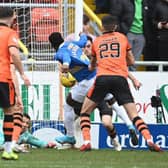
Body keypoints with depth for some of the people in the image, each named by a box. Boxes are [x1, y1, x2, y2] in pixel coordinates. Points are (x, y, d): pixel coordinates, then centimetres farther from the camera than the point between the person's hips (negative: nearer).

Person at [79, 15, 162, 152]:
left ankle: (86, 142, -3)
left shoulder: (97, 41, 20)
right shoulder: (122, 38, 19)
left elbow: (92, 66, 31)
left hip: (102, 79, 0)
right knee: (134, 114, 0)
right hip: (120, 79, 0)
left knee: (85, 111, 14)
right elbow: (131, 61, 23)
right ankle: (149, 140, -19)